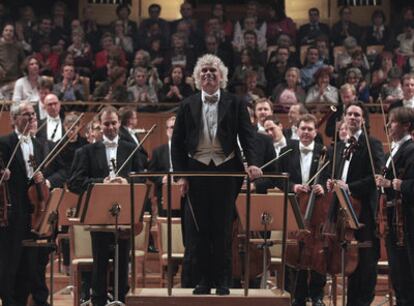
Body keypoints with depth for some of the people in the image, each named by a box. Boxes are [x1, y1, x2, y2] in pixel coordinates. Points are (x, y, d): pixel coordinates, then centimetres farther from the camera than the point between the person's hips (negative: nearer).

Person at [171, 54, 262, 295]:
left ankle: (223, 281, 9)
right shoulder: (188, 106, 7)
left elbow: (247, 136, -2)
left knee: (223, 228, 2)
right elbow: (177, 143, 7)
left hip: (226, 171, -1)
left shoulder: (235, 104, 4)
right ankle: (204, 279, 11)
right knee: (197, 229, 2)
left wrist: (252, 162, -19)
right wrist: (181, 174, -1)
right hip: (197, 171, 2)